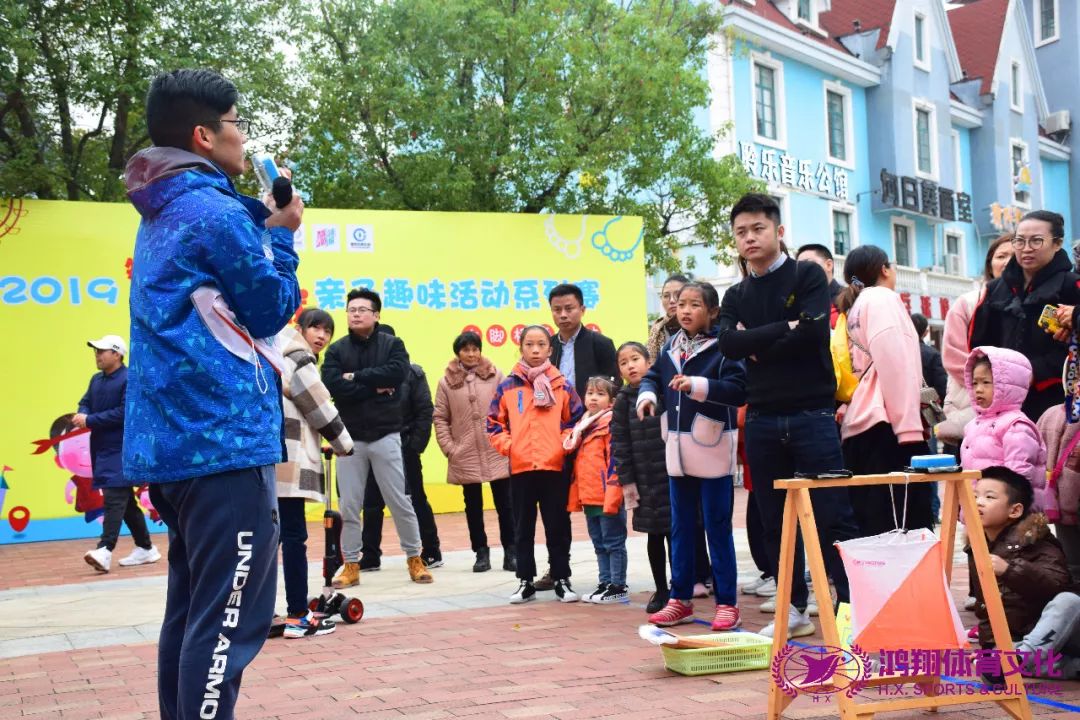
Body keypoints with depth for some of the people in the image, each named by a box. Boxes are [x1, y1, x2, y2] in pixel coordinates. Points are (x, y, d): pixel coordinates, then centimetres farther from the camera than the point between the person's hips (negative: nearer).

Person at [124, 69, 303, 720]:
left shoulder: (164, 215, 18)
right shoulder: (215, 212, -11)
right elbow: (272, 310, -6)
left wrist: (264, 214, 13)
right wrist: (281, 234, 6)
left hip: (171, 443, 10)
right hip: (224, 441, -10)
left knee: (192, 611, 16)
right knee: (228, 619, -9)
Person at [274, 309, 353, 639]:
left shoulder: (280, 357, 25)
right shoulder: (299, 360, -6)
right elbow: (321, 409, -6)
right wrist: (344, 444, 9)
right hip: (286, 458, -10)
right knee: (294, 536, -7)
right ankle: (297, 616, -5)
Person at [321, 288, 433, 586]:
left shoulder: (392, 344, 3)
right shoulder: (336, 350, 4)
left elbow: (397, 372, -16)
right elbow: (333, 386, -12)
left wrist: (357, 377, -14)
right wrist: (375, 387, -14)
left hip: (386, 435, -1)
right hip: (349, 437, 1)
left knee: (399, 501, 4)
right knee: (349, 506, 5)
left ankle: (414, 558, 16)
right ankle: (351, 565, 14)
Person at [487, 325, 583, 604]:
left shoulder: (562, 385, 2)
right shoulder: (507, 386, 3)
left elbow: (575, 421, 7)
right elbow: (494, 424, 6)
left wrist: (567, 442, -7)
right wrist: (508, 445, -6)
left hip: (554, 466, -1)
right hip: (520, 468, 1)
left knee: (558, 527, 6)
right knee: (523, 529, 9)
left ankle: (561, 579, 16)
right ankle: (526, 581, 17)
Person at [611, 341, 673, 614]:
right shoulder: (623, 401, 3)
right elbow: (620, 443, 2)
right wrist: (626, 480, -2)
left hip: (673, 475, -2)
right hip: (645, 480, 2)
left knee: (675, 532, 3)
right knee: (654, 535, 9)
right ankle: (661, 590, 21)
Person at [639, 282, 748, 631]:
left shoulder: (724, 347, -11)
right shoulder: (671, 347, 8)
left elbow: (739, 390, -20)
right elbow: (653, 376, 17)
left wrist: (698, 385, -28)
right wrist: (647, 394, -4)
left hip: (713, 449, -6)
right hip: (679, 449, 6)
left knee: (717, 527, 1)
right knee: (680, 528, 13)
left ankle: (725, 602, 10)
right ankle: (681, 599, 23)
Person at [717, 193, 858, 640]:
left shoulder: (807, 275, 2)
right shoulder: (736, 296, 14)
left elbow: (814, 330, -14)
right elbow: (729, 345, -5)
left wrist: (757, 346, -6)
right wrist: (784, 328, -13)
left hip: (811, 413, -4)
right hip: (762, 419, 5)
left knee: (832, 516, -6)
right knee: (776, 521, 8)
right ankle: (794, 609, 18)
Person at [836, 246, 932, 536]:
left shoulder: (852, 308, 25)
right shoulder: (883, 298, 1)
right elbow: (894, 364, -12)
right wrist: (908, 427, -16)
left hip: (857, 426, 8)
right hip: (885, 425, -8)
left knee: (870, 527, 4)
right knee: (902, 527, -14)